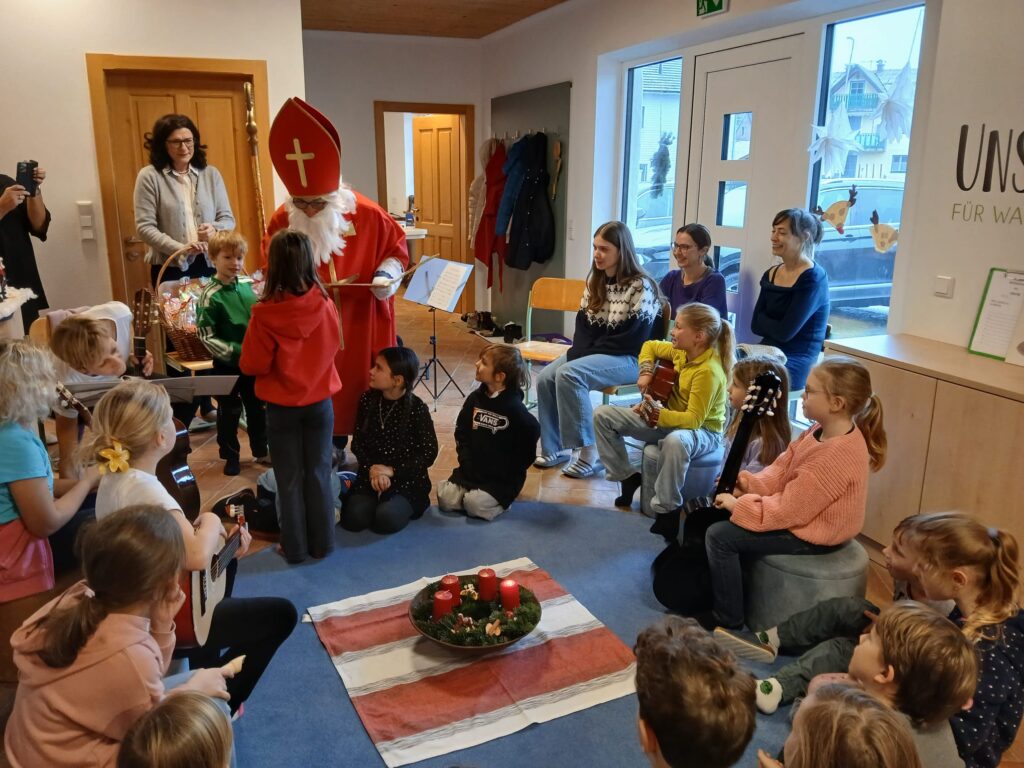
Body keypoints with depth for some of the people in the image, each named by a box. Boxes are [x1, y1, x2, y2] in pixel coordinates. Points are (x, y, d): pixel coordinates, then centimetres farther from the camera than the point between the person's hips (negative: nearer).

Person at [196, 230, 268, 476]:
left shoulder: (248, 284, -3)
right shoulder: (210, 295, -16)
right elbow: (206, 337, -18)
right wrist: (235, 352, -25)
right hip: (227, 364, -4)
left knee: (258, 407, 17)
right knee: (229, 411, 11)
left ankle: (261, 451, 34)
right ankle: (231, 456, 28)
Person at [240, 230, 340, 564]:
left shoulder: (265, 314, -20)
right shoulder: (325, 305, -13)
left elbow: (252, 366, -11)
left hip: (281, 406, -2)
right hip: (320, 401, 2)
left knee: (289, 478, 12)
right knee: (319, 472, 14)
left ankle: (295, 547, 23)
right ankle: (322, 543, 24)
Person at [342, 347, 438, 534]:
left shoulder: (417, 409, -14)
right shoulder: (367, 400, -2)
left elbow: (429, 453, -9)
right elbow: (357, 442, 4)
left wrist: (392, 471, -15)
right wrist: (372, 469, -14)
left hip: (407, 479, -3)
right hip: (370, 474, 3)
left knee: (386, 520, -27)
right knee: (353, 519, -20)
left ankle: (410, 505, 7)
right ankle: (377, 500, 12)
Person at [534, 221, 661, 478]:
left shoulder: (640, 287, -14)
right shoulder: (595, 281, 10)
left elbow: (633, 339, -18)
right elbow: (583, 324, 10)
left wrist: (591, 352, -17)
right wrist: (578, 351, -10)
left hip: (628, 359, -7)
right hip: (590, 353, 8)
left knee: (569, 375, -31)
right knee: (546, 377, -16)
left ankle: (588, 452, -24)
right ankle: (555, 447, -4)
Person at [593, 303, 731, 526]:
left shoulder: (709, 371, -27)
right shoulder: (682, 351, -3)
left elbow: (694, 419, -31)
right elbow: (650, 346, 17)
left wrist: (657, 414, -43)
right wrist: (646, 372, 0)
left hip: (701, 430, -8)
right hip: (669, 417, 8)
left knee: (675, 441, -48)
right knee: (603, 415, -2)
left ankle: (666, 509, -28)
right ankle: (627, 476, 6)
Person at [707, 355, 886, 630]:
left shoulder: (836, 456, -33)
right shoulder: (821, 431, -2)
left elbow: (789, 510, -29)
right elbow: (783, 469, 6)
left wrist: (739, 504, -20)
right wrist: (751, 484, -10)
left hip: (811, 534, -10)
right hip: (798, 511, 10)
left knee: (720, 536, -15)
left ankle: (728, 622, 0)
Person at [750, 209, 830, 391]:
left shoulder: (813, 279, -11)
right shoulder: (770, 275, 10)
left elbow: (785, 332, -15)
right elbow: (755, 325, 5)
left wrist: (765, 323, 2)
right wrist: (775, 325, -10)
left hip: (795, 362, -6)